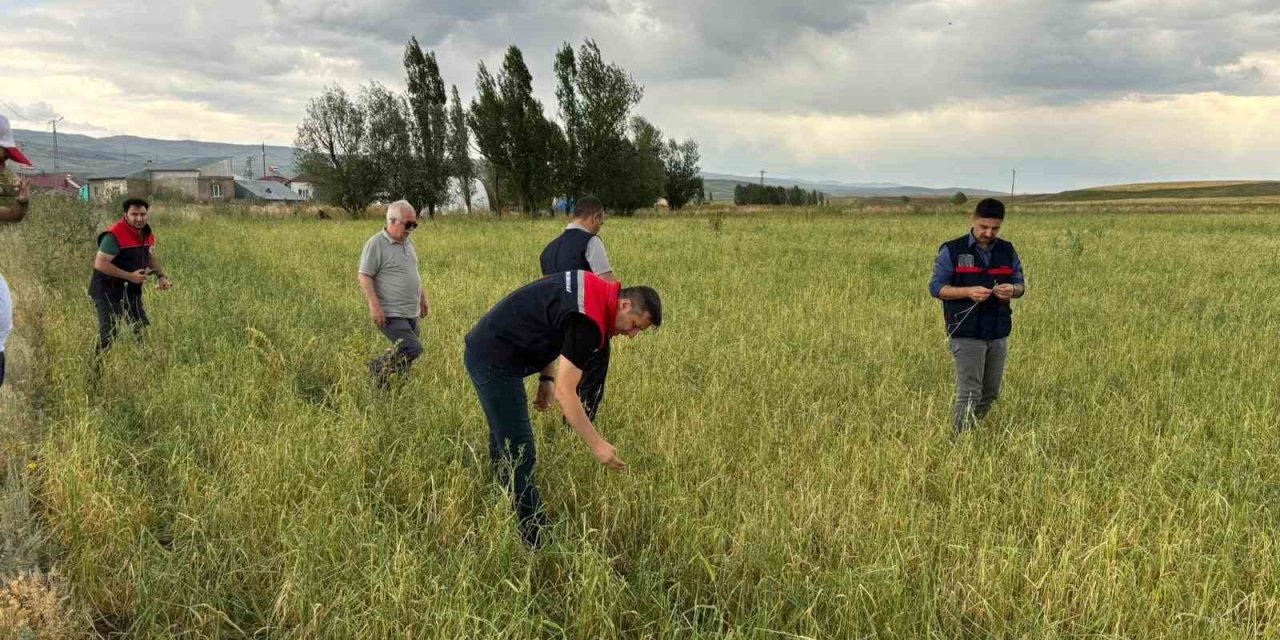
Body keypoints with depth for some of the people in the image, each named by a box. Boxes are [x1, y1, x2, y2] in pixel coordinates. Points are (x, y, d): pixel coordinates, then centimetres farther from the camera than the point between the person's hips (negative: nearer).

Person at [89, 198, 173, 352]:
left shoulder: (147, 234, 3)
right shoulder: (114, 235, -22)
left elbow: (150, 257, 21)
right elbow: (100, 264, -26)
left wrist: (161, 275, 3)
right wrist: (130, 276, -27)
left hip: (132, 292, 8)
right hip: (109, 292, -8)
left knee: (144, 331, 14)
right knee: (108, 335, -7)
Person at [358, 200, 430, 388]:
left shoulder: (408, 242, 15)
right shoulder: (376, 244, -11)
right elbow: (364, 276, -14)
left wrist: (423, 299, 24)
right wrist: (374, 306, -21)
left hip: (411, 314, 8)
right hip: (391, 315, -8)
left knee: (405, 354, 9)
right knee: (413, 349, -17)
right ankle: (377, 368, 1)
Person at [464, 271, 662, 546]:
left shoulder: (595, 288, 4)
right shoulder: (588, 320, -25)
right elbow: (565, 393, -24)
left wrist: (546, 379, 7)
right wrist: (597, 445, -20)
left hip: (486, 349, 11)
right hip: (494, 361, -11)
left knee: (504, 444, 23)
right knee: (520, 455, -7)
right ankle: (535, 542, 1)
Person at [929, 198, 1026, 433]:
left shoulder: (1007, 251, 9)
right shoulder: (952, 251, -4)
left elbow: (1021, 284, 14)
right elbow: (936, 287, -5)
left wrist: (1012, 290, -11)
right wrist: (968, 292, -21)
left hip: (998, 334, 5)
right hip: (967, 334, -5)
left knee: (991, 393, 13)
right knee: (969, 394, -9)